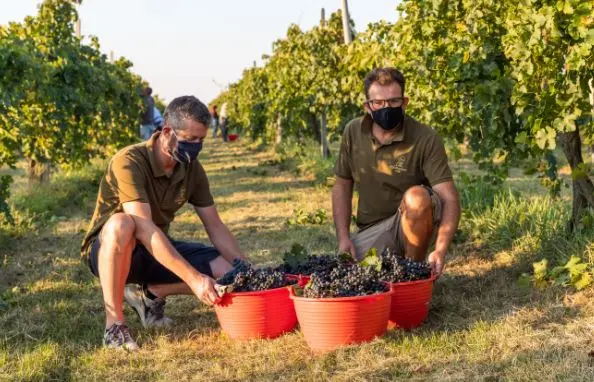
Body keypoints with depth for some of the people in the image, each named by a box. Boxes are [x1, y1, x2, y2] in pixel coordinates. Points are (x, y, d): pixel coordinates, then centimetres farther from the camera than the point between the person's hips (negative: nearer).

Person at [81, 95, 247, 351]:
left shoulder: (191, 168, -7)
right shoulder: (129, 162, -27)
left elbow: (215, 227, -1)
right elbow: (145, 229, -37)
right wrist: (193, 278, -43)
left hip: (159, 250, 6)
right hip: (109, 250, -6)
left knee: (226, 271, -14)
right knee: (121, 224, -41)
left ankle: (149, 293, 3)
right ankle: (114, 324, -28)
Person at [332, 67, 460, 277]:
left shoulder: (426, 139, -17)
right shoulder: (353, 132, -3)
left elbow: (449, 199, -23)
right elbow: (342, 186, 8)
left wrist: (440, 250, -38)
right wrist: (343, 238, -4)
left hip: (416, 223, -3)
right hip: (370, 230, 3)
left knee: (416, 197, -34)